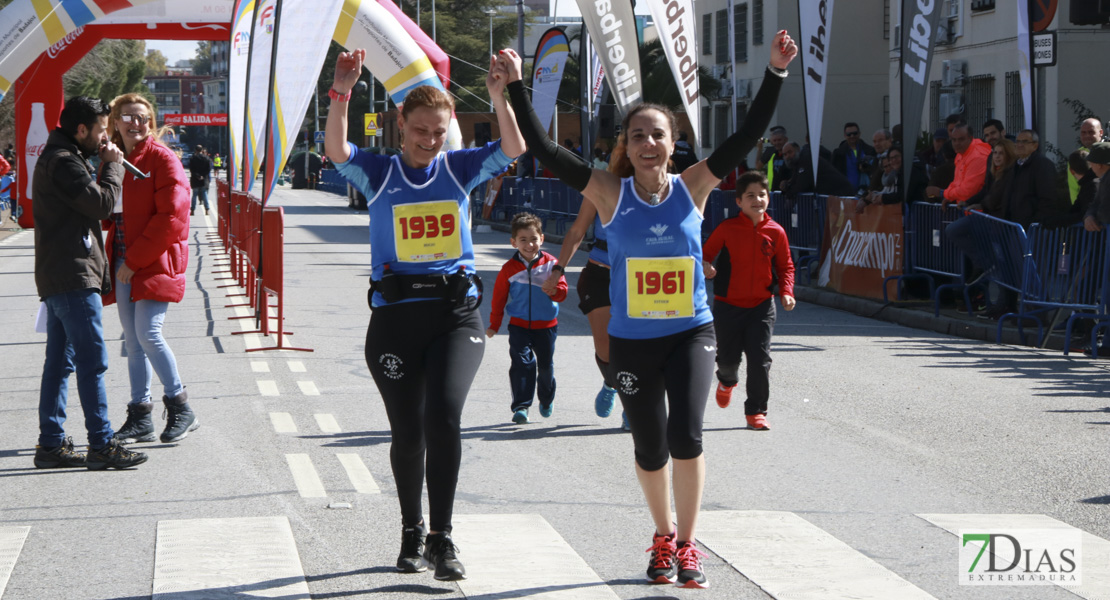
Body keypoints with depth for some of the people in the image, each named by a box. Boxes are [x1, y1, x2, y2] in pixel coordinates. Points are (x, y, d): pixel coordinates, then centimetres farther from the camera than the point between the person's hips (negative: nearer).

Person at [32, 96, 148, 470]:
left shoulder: (61, 158, 21)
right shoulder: (63, 162, -13)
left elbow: (89, 201, 20)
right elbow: (102, 203, -18)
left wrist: (103, 170, 9)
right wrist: (113, 166, -4)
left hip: (58, 280, 11)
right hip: (73, 277, -11)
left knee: (59, 362, 10)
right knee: (92, 360, -9)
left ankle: (51, 444, 13)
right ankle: (101, 445, -8)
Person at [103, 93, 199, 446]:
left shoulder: (162, 159, -8)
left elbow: (171, 217, -15)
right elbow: (106, 213, 22)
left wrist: (135, 259, -15)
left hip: (156, 262, -7)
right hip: (124, 264, 7)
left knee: (148, 333, -15)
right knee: (133, 341, 7)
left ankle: (180, 407, -1)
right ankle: (140, 418, 12)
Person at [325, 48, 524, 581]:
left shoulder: (458, 168, 8)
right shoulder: (378, 173, 4)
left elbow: (514, 149, -6)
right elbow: (335, 150, -14)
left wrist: (499, 96, -20)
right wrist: (341, 93, -29)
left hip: (456, 313, 0)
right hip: (395, 317, 0)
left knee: (443, 415, -20)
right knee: (408, 432, 6)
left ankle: (441, 537, -11)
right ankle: (412, 531, 29)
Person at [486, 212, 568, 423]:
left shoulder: (550, 264, -5)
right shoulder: (509, 269, -5)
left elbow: (562, 291, -6)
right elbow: (499, 298, 3)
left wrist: (553, 290, -30)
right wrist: (494, 325, 3)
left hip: (546, 325, 1)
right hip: (519, 325, -1)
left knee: (546, 364, 14)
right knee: (522, 362, -14)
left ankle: (546, 401, 37)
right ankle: (520, 406, -13)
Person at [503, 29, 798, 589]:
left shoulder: (692, 187, -3)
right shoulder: (611, 193, -5)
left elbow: (747, 135, -7)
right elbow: (544, 150, -10)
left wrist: (776, 72, -14)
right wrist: (516, 86, -14)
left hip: (691, 333, 0)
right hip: (631, 340, 1)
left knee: (686, 437, -16)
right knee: (650, 448, 10)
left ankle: (687, 544, 3)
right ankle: (664, 536, 35)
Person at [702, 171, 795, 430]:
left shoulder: (776, 232, -1)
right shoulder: (727, 228, -7)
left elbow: (785, 266, 9)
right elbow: (705, 253, 1)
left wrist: (786, 292, -6)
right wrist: (704, 266, -23)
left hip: (761, 305, 1)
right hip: (728, 304, -1)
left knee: (760, 360, -8)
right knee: (728, 358, 9)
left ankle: (756, 411, 5)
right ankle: (727, 381, 47)